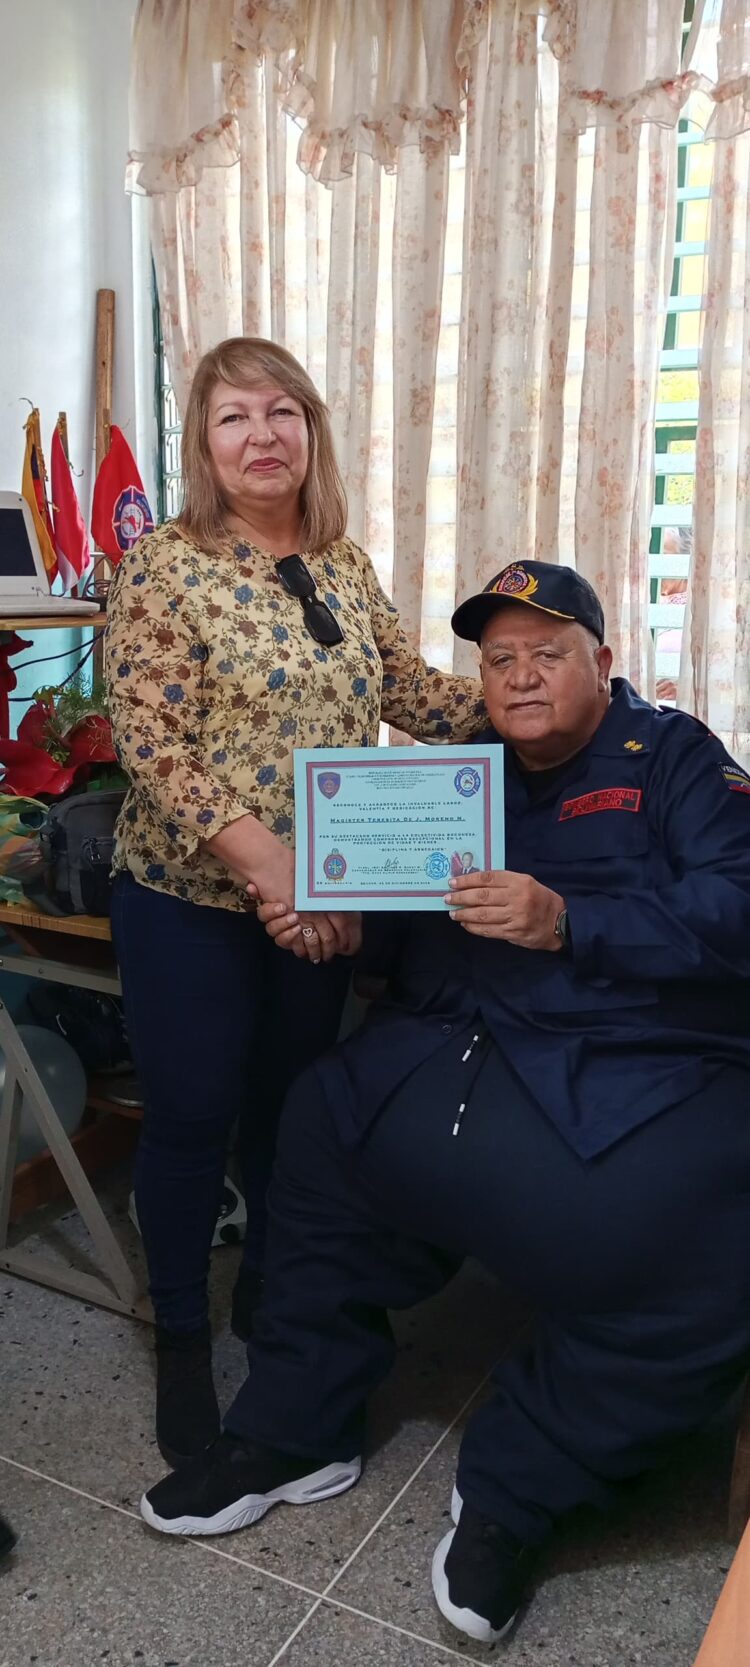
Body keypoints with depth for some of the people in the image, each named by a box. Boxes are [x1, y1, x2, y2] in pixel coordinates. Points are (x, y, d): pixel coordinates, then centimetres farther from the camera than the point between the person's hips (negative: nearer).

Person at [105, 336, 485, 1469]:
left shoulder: (343, 564, 5)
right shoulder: (164, 566, -12)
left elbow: (407, 688, 10)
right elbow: (150, 742, -19)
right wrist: (266, 864, -29)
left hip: (322, 899, 5)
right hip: (192, 898, -5)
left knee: (293, 1101, 19)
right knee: (194, 1116, 8)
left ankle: (269, 1289, 44)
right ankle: (183, 1339, 31)